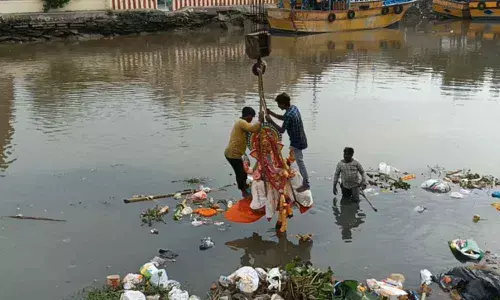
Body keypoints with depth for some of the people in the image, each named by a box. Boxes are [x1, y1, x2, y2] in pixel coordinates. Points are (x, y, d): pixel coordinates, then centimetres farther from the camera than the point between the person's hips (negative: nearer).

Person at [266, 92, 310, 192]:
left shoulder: (289, 115, -30)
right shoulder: (294, 107, -1)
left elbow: (282, 130, -19)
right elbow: (283, 118, 15)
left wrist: (271, 121, -16)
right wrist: (271, 113, 7)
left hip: (297, 142, -10)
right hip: (299, 139, 10)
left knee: (300, 162, 2)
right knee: (299, 161, 24)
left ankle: (306, 184, 13)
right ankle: (304, 180, 39)